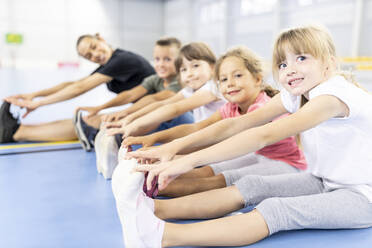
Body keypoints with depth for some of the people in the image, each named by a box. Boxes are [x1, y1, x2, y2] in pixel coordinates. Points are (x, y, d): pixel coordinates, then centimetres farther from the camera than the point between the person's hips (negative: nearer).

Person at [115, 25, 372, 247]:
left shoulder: (333, 94, -25)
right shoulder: (296, 94, 1)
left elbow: (265, 135, -37)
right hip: (322, 182, 8)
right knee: (252, 185, -15)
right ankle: (156, 208, -23)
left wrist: (191, 160, -42)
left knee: (277, 209, -31)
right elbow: (238, 124, -9)